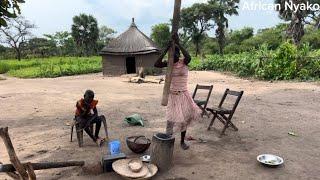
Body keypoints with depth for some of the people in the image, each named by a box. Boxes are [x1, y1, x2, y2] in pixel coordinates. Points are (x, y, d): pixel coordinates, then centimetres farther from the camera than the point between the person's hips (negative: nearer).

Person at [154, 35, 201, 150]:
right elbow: (156, 64, -18)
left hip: (183, 95, -1)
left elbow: (188, 57, -31)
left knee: (184, 117, 6)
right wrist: (165, 49, -22)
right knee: (171, 118, 4)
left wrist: (178, 44, -29)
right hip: (171, 95, 1)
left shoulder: (184, 62, -7)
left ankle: (182, 141, 24)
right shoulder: (169, 63, -1)